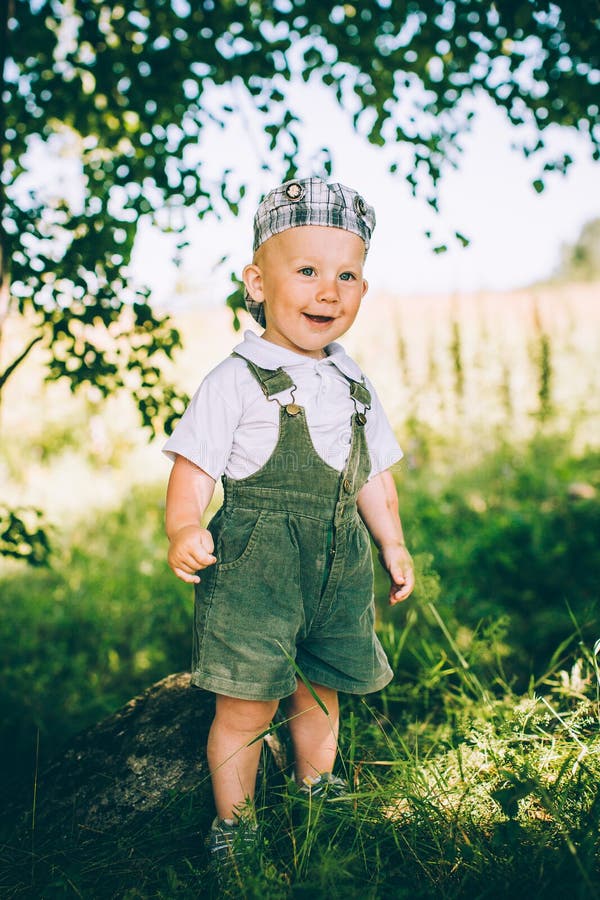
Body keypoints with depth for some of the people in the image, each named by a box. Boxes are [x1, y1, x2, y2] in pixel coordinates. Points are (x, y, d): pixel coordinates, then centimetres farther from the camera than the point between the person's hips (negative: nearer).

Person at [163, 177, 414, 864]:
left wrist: (393, 545, 16)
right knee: (247, 701, -1)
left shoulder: (356, 386, 12)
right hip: (254, 562, -5)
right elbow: (194, 466, -11)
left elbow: (375, 476, 21)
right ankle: (233, 819, 20)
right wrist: (182, 530, -28)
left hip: (340, 563, 6)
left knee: (320, 690, 17)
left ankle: (317, 789, 41)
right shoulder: (235, 381, -7)